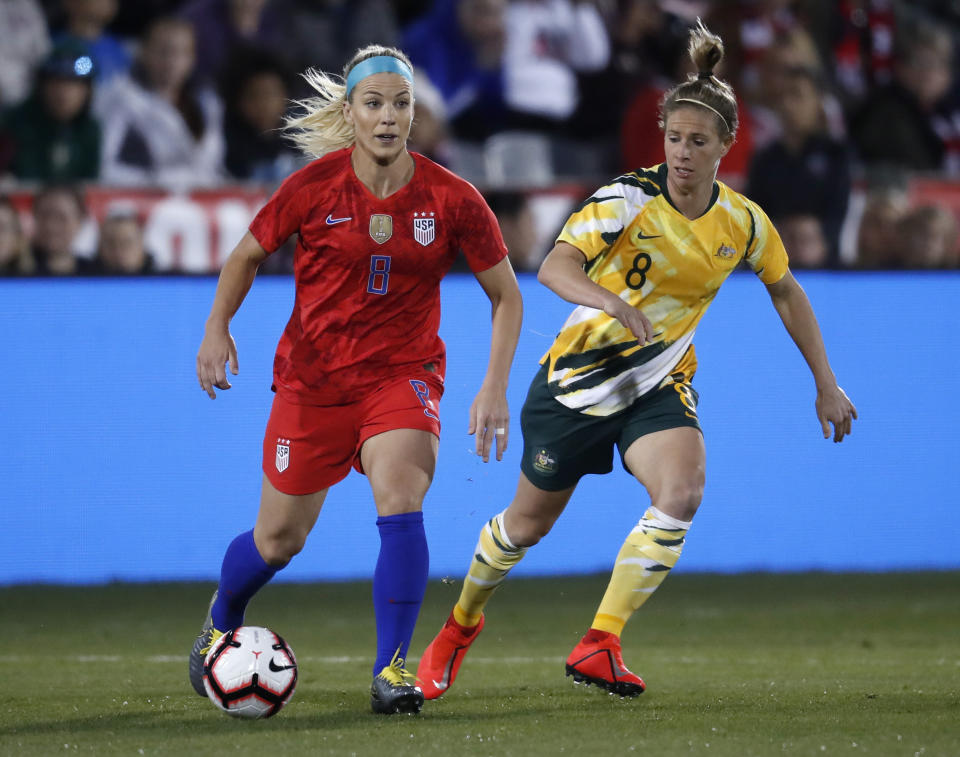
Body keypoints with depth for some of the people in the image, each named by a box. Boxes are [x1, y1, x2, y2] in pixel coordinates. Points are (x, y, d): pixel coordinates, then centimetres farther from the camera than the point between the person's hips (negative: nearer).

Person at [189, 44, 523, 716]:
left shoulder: (452, 199, -10)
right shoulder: (313, 187, -10)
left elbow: (506, 295, 0)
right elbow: (248, 256, 7)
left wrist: (495, 386, -9)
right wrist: (218, 327, -7)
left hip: (403, 375, 0)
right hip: (313, 376, 0)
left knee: (400, 498, -27)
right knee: (279, 539, 8)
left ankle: (390, 672, -20)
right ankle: (220, 623, 41)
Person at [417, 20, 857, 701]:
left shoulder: (743, 224, -6)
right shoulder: (627, 199, -20)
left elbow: (786, 292, 13)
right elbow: (554, 268, -35)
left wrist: (826, 383, 13)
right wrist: (609, 300, -55)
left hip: (661, 385, 3)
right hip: (579, 379, -2)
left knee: (681, 496, -28)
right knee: (528, 523, 12)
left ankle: (599, 646, -20)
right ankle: (462, 624, 42)